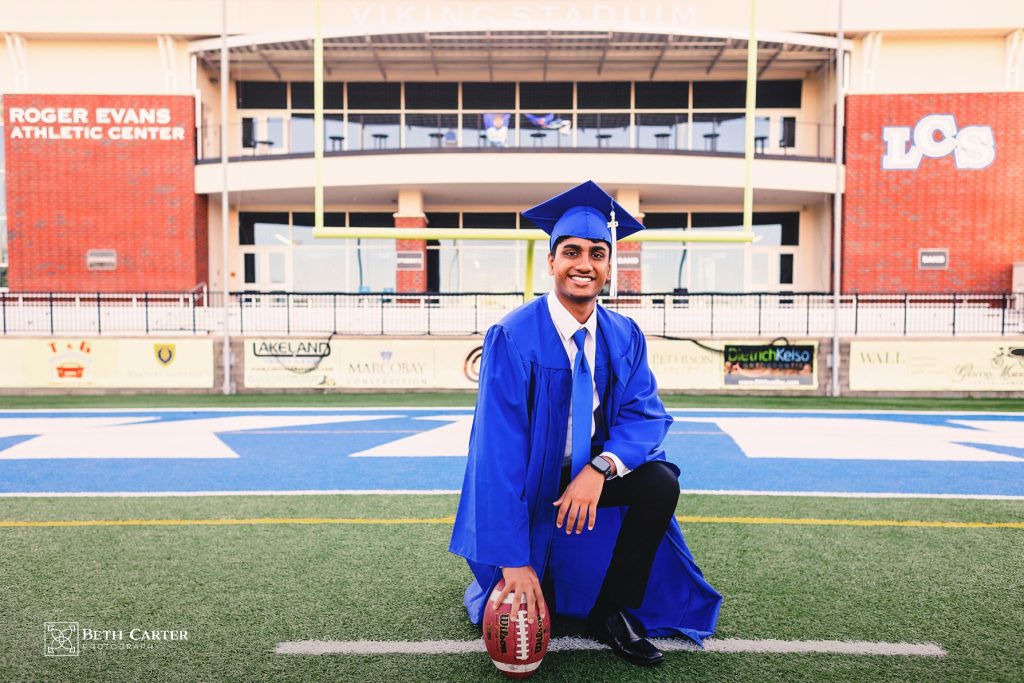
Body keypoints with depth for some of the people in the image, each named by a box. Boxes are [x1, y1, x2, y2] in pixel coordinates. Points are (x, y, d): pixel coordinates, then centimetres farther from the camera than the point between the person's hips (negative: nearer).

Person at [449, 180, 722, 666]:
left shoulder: (625, 337, -6)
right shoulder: (513, 338, -21)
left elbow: (646, 415, -11)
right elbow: (499, 449, -25)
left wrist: (601, 467, -33)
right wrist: (513, 561, -27)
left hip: (591, 475, 4)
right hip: (528, 486, -4)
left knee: (661, 483, -23)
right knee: (520, 623, -12)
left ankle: (612, 612, -4)